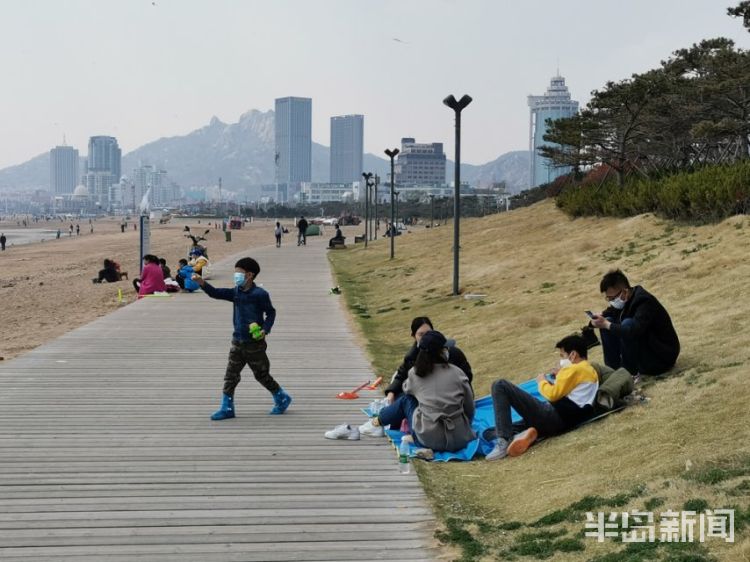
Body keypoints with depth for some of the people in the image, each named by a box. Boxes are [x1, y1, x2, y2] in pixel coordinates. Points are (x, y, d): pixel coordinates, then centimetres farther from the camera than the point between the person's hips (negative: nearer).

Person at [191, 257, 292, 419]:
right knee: (230, 375, 3)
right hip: (238, 342, 6)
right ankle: (227, 408, 9)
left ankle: (282, 399, 26)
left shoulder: (260, 294, -13)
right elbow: (216, 293, -3)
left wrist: (265, 330, -18)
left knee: (262, 375, 6)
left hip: (255, 343, -6)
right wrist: (202, 283, -18)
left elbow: (271, 312, -5)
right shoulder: (236, 292, 4)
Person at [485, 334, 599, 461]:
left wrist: (542, 381, 8)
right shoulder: (592, 371, 24)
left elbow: (553, 394, -11)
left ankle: (504, 442, -21)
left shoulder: (574, 369, -5)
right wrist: (561, 377, 20)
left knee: (500, 385, -11)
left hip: (555, 416, -10)